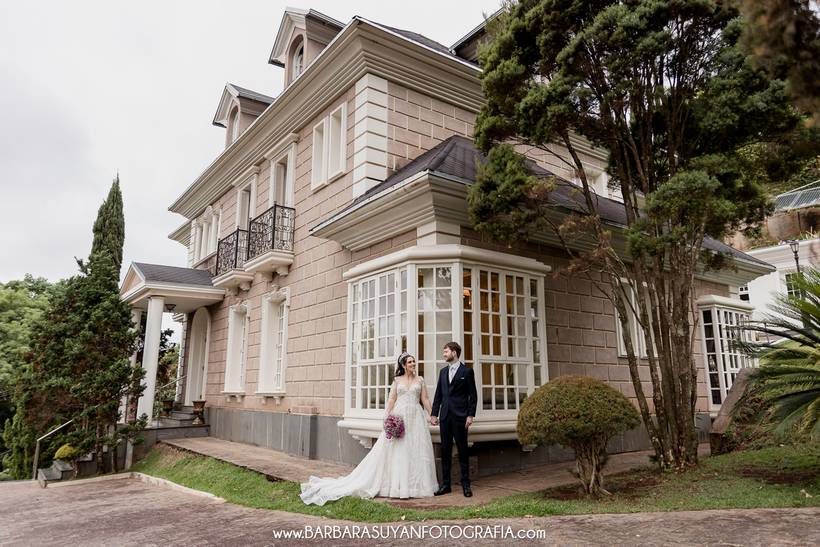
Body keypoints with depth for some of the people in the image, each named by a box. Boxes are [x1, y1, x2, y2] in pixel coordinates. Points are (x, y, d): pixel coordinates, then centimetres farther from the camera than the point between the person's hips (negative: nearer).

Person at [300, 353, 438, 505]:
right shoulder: (397, 380, 7)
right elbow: (391, 399, 2)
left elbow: (425, 399, 7)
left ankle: (415, 484, 12)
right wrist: (386, 417, -8)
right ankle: (395, 484, 8)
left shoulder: (420, 380, 9)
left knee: (416, 451, 1)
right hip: (399, 416, -1)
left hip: (416, 418, 1)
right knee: (395, 451, -1)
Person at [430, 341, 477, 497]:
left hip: (460, 417, -5)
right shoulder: (443, 371, 13)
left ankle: (466, 484, 11)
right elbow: (438, 394, 13)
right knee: (445, 450, 7)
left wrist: (471, 415, -11)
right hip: (445, 416, 5)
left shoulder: (467, 371, -2)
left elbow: (473, 395, -4)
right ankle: (445, 484, 14)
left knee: (462, 450, 3)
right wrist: (434, 413, 7)